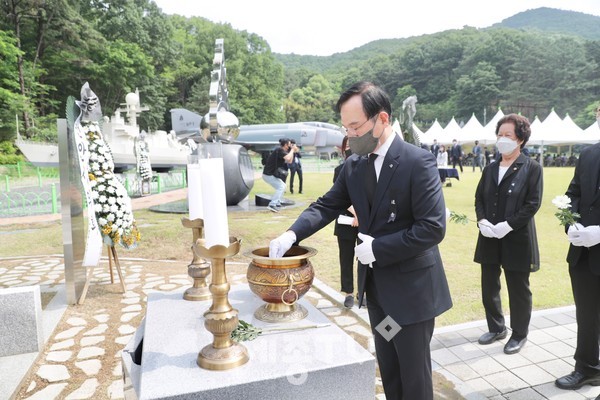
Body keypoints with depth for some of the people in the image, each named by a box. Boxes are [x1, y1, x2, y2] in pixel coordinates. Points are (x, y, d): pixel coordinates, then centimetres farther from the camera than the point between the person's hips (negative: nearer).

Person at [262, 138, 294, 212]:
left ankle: (277, 204, 21)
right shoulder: (279, 150, -16)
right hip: (268, 174, -10)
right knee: (280, 187, -14)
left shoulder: (281, 151, 13)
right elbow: (288, 158, -31)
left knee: (282, 186, 19)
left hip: (271, 174, 10)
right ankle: (272, 205, -19)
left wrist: (292, 151, 9)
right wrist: (292, 150, -15)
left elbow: (289, 161, 17)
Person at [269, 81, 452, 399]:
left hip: (411, 289, -6)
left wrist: (377, 248, -21)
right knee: (388, 370, 22)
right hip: (376, 286, 6)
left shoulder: (418, 161, -18)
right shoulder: (354, 165, 2)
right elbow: (326, 205, 3)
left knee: (414, 374, 12)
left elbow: (433, 228, -22)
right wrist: (291, 235, -13)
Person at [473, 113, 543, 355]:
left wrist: (508, 225, -20)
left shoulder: (531, 168, -5)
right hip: (489, 239, 5)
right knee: (489, 288, 13)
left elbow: (533, 203, -11)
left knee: (518, 290, 9)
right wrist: (482, 221, -8)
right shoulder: (490, 169, 10)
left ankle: (519, 334, 28)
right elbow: (479, 198, 10)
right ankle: (496, 328, 33)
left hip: (517, 240, -5)